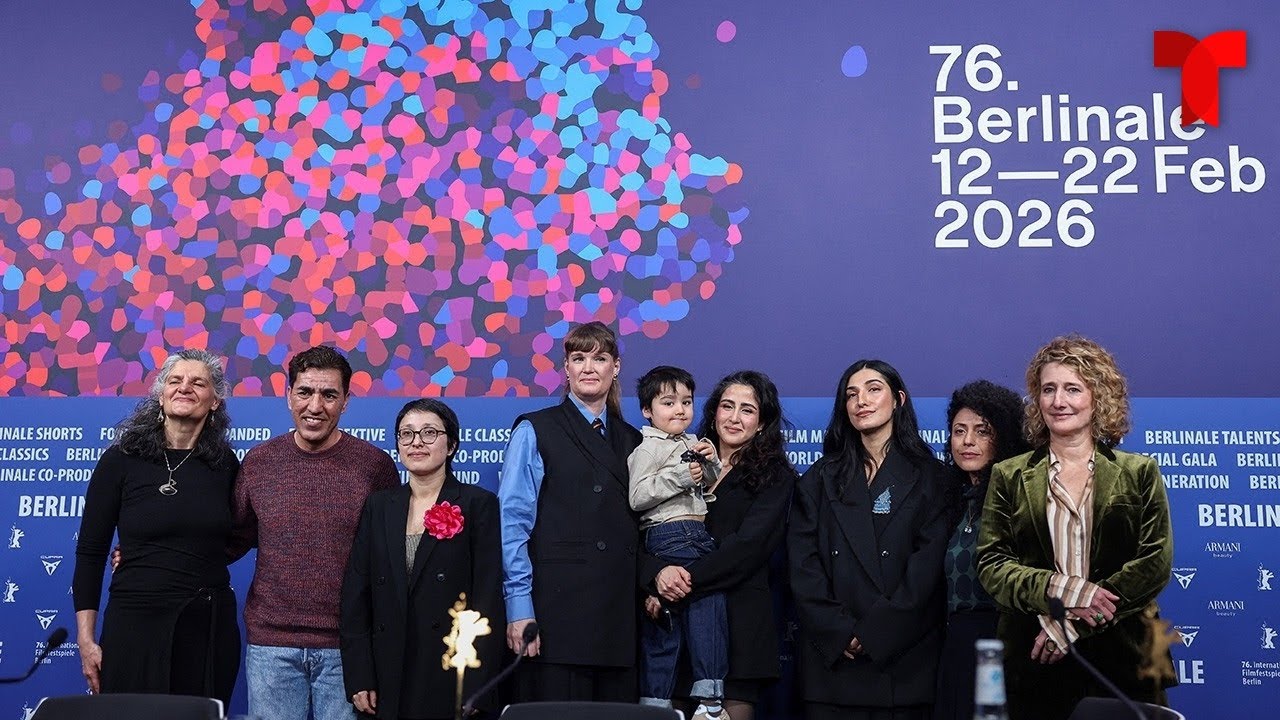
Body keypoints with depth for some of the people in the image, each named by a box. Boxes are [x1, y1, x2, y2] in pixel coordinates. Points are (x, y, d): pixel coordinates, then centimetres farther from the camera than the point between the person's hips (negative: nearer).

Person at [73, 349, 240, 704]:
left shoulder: (225, 464, 5)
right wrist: (86, 639, -4)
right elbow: (90, 553, -1)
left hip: (210, 625, 2)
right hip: (136, 622, -2)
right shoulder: (120, 460, -2)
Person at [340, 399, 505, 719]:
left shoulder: (478, 504, -1)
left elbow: (488, 600, -6)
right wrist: (359, 680, -2)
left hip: (452, 677, -3)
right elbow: (355, 595, 7)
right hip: (388, 681, 3)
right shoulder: (378, 506, 10)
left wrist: (474, 690, -12)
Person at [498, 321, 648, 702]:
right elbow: (512, 521, -5)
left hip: (618, 611, 5)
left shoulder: (631, 440, 18)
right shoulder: (535, 431, 3)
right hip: (557, 606, -4)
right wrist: (519, 606, -12)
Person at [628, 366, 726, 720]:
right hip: (668, 537, -8)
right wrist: (680, 475, -19)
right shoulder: (648, 448, -5)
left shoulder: (693, 445, 17)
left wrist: (711, 465, 6)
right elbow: (637, 497, -17)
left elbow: (709, 493, 25)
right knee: (663, 625, -5)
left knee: (711, 608, 6)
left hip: (701, 537, 8)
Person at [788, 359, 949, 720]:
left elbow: (929, 563, -4)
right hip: (833, 657, 1)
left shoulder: (927, 476, 6)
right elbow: (803, 562, 2)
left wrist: (873, 632, -13)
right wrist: (840, 632, -11)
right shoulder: (822, 479, 12)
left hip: (904, 657, -1)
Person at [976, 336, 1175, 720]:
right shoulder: (1009, 476, 8)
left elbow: (1156, 562, -3)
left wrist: (1072, 624, -11)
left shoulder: (1138, 473, 6)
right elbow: (990, 563, 2)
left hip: (1123, 659, 0)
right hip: (1033, 662, 1)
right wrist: (1057, 588, -16)